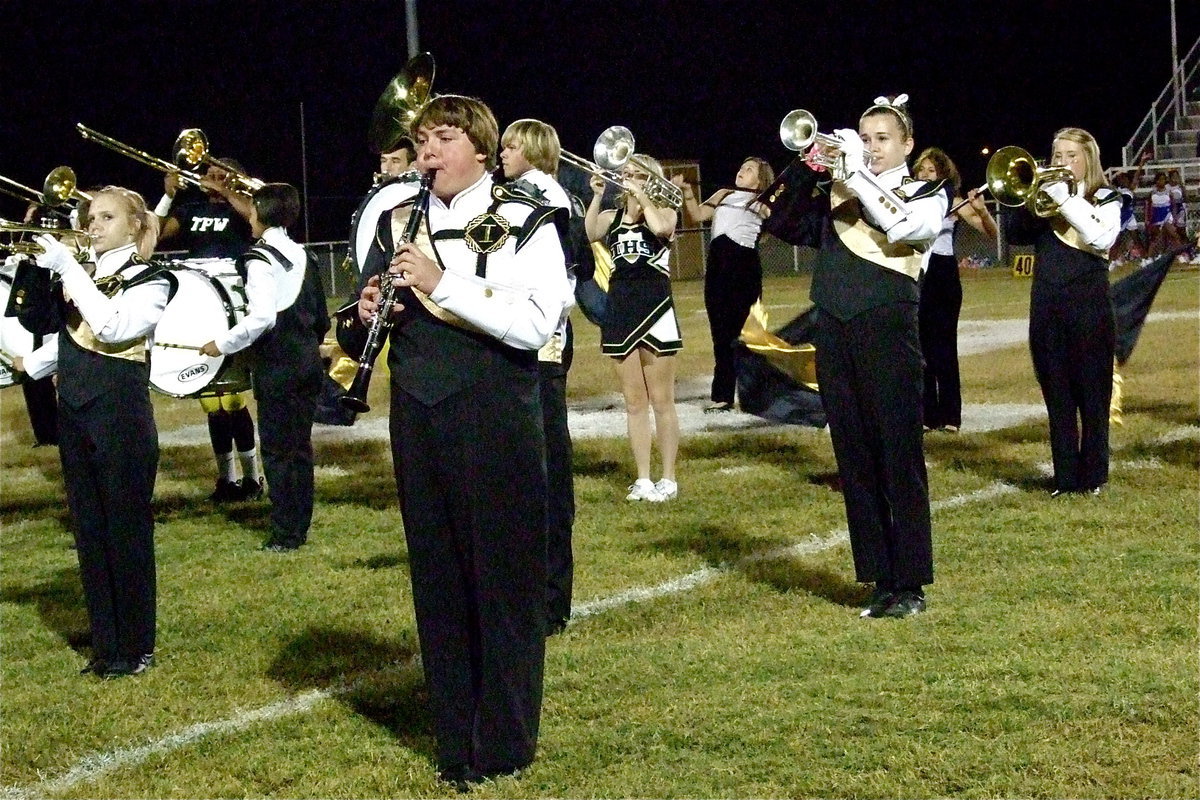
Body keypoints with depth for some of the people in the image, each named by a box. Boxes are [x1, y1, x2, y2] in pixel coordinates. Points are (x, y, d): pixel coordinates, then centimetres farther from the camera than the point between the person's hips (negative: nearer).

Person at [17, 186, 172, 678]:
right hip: (74, 415, 6)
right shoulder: (80, 278, 13)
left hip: (122, 416, -6)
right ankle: (105, 646, 16)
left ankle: (135, 649, 7)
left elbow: (114, 329, -22)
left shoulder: (150, 282, -5)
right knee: (89, 532, 9)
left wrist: (67, 269, -22)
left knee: (127, 531, -1)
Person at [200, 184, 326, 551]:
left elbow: (262, 317, -23)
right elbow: (321, 317, 14)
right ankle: (300, 526, 19)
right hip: (308, 362, 7)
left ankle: (285, 533, 0)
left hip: (276, 367, -7)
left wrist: (223, 344, -13)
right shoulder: (302, 256, 9)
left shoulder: (259, 259, -13)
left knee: (278, 451, -2)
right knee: (300, 446, 13)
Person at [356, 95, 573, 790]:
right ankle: (456, 739, 20)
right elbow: (379, 304, 21)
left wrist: (442, 283, -21)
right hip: (420, 414, 5)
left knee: (505, 574, 3)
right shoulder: (399, 219, 10)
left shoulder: (523, 223, -6)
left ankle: (507, 742, 14)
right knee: (437, 576, 10)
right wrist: (372, 311, -3)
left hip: (496, 416, -5)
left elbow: (536, 323, -18)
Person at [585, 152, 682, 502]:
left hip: (655, 309, -4)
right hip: (620, 312, 4)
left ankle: (668, 479, 6)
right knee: (634, 402, 8)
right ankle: (643, 479, 13)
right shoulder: (612, 217, 10)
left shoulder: (665, 212, 0)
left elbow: (662, 227, -24)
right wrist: (597, 196, -16)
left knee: (661, 401, 1)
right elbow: (589, 234, -10)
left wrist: (640, 195, -15)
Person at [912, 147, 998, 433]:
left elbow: (991, 233, -6)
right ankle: (927, 413, 11)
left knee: (944, 345, -4)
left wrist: (981, 210, -24)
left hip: (943, 274, -3)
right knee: (921, 346, 5)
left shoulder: (953, 203, 1)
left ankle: (950, 415, 0)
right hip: (915, 273, 3)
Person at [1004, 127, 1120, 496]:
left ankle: (1093, 475, 8)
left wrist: (1064, 198, -17)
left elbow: (1101, 238, -16)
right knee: (1057, 396, 5)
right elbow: (1014, 234, -2)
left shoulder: (1105, 199, 3)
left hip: (1089, 306, -3)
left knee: (1092, 393, 1)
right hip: (1046, 307, 3)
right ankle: (1065, 476, 9)